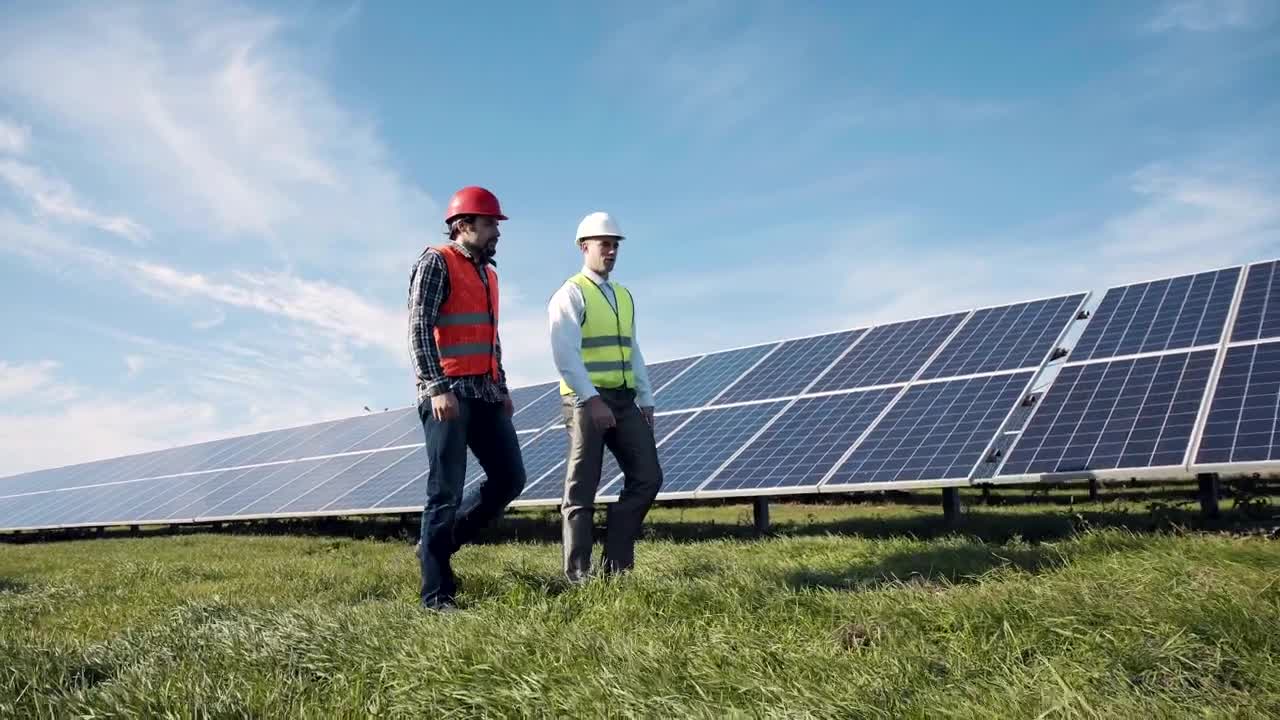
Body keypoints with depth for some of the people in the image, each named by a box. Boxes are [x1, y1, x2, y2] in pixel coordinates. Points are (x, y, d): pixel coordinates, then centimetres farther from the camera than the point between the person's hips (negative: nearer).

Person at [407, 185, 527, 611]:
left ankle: (439, 543, 21)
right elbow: (419, 329, -13)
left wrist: (502, 390, 18)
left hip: (486, 393, 8)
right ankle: (436, 595, 2)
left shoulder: (488, 273, 22)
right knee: (447, 492, -6)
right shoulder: (436, 262, -3)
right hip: (449, 394, -8)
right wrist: (438, 388, -22)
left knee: (510, 478, 5)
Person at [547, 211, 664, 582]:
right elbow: (565, 354, -15)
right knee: (582, 489, 0)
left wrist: (646, 399, 12)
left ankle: (616, 564, 12)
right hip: (586, 401, -7)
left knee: (647, 477, 2)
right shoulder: (571, 294, -4)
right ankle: (578, 574, 8)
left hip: (624, 401, 7)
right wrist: (591, 400, -22)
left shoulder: (624, 296, 18)